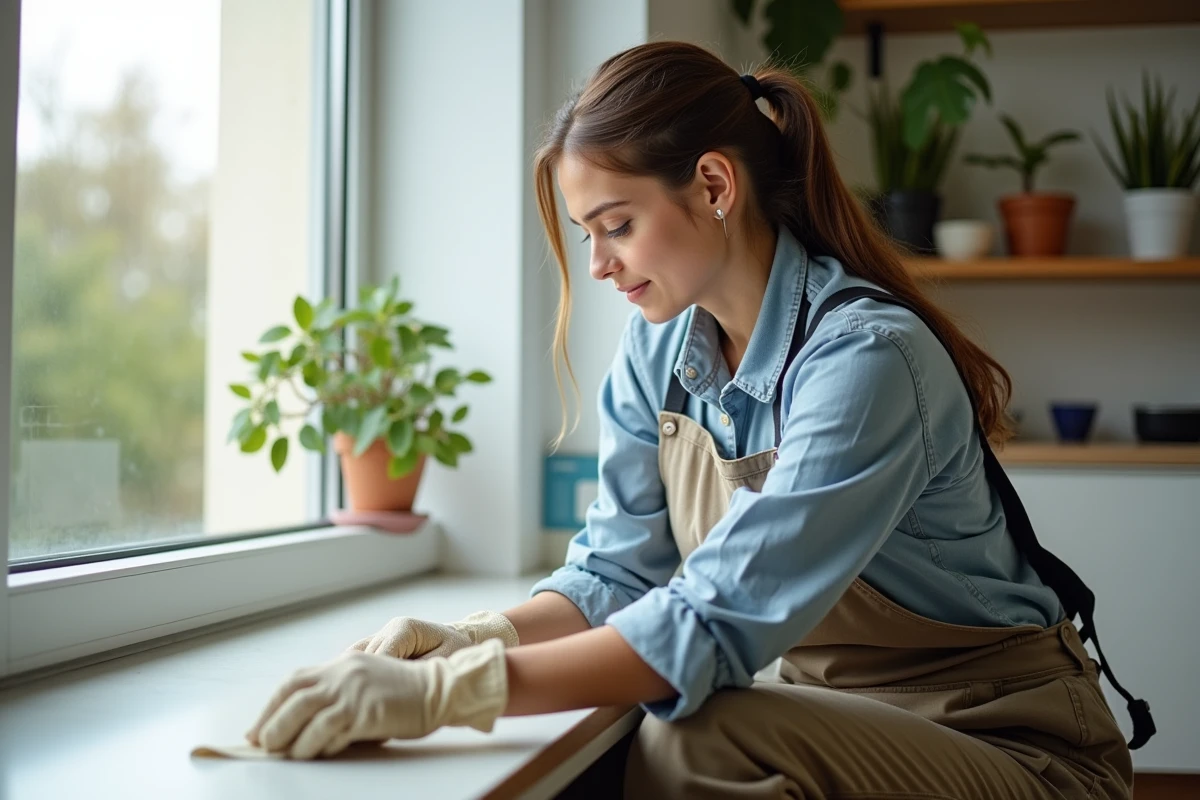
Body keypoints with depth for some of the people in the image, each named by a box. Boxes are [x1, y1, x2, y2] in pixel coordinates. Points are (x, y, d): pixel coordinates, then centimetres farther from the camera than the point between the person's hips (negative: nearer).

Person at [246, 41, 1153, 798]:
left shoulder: (866, 358, -25)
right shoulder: (660, 346, -1)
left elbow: (721, 622, -32)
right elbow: (617, 569, -1)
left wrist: (441, 692, -37)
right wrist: (471, 637, -19)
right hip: (834, 708, 6)